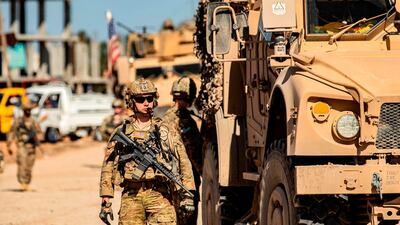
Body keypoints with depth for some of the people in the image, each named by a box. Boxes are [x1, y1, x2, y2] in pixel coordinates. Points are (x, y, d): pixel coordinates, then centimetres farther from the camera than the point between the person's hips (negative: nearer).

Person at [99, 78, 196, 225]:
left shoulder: (165, 131, 9)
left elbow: (184, 163, 9)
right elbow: (108, 169, 11)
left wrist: (187, 195, 2)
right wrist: (106, 202, 6)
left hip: (160, 196, -1)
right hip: (131, 197, 1)